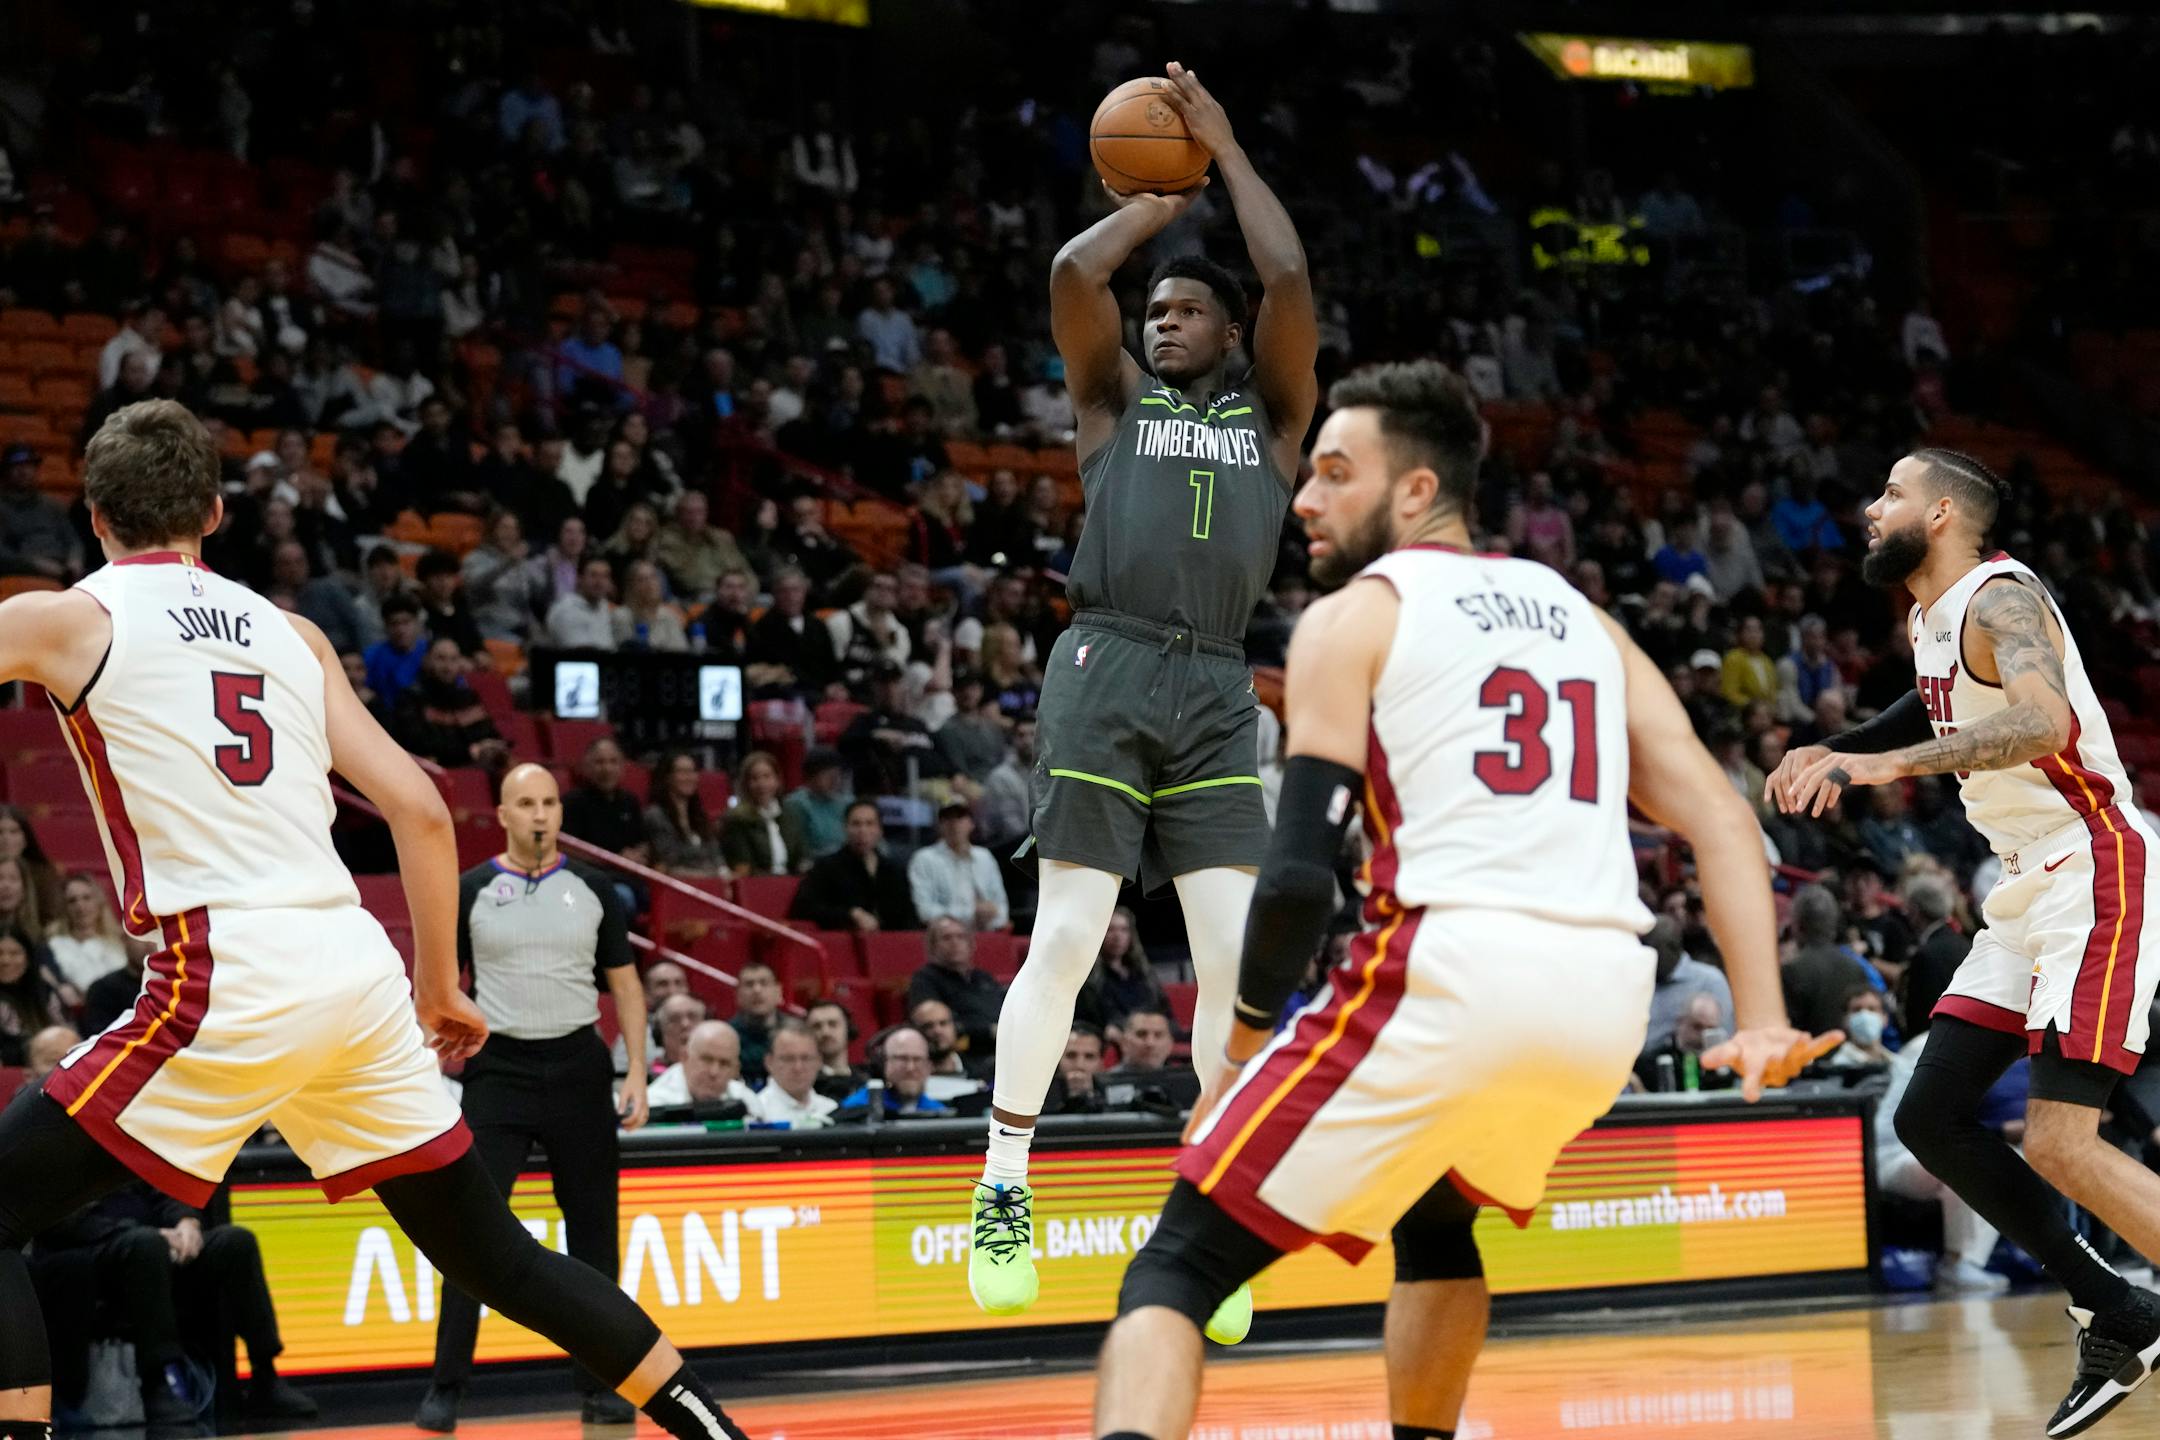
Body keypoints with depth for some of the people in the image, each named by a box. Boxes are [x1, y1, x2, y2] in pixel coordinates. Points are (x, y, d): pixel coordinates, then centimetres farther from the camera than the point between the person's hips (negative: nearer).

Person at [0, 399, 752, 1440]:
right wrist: (439, 990, 22)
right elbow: (421, 812, 13)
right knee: (493, 1252, 19)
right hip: (358, 971, 6)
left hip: (231, 985, -6)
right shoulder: (289, 633, 18)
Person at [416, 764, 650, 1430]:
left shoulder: (593, 889, 6)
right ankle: (444, 1388, -3)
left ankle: (600, 1386, 13)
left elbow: (625, 983, 9)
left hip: (579, 1068, 2)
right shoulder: (469, 892, 1)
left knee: (593, 1231, 5)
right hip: (499, 1070, -2)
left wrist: (636, 1071, 0)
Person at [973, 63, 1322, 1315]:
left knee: (1237, 954, -4)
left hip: (1217, 694, 1)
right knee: (1066, 938, -6)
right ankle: (1003, 1190, 3)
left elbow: (1292, 283, 3)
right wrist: (1159, 198, 15)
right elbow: (1074, 275, 0)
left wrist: (1226, 148, 10)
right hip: (1107, 672, -1)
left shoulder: (1272, 411, 18)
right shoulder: (1116, 399, 17)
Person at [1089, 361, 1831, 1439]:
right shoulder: (1581, 619, 25)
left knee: (1177, 1267, -1)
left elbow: (1302, 872, -3)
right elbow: (1718, 819, 15)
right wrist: (1763, 1021, 8)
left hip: (1453, 968, -6)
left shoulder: (1354, 617, 8)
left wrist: (1246, 1034, 11)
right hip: (1606, 994, 6)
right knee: (1435, 1213, 37)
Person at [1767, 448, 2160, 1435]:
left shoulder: (1998, 599, -16)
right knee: (1931, 1118, 7)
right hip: (2030, 890, 10)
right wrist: (1836, 753, 20)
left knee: (2060, 1144, -18)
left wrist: (1885, 764, -43)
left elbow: (2044, 723, -36)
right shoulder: (1928, 621, 12)